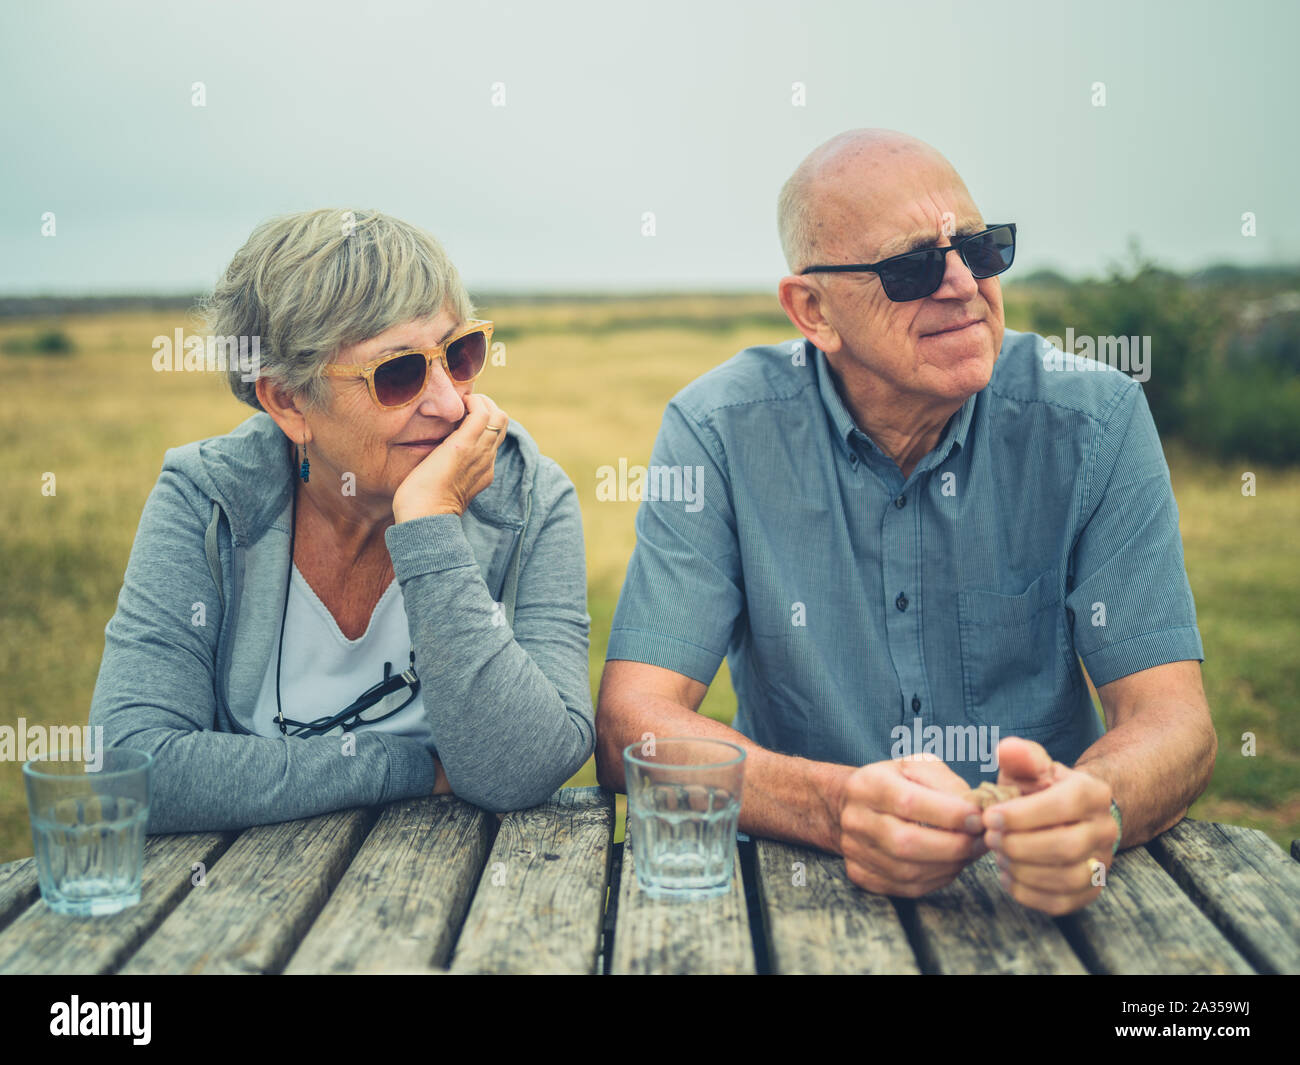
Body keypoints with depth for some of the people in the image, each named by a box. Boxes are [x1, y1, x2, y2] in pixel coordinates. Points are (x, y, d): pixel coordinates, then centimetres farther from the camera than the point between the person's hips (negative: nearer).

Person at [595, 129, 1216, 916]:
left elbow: (1172, 719, -9)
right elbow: (631, 726, -14)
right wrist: (838, 808, -31)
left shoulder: (1095, 423, -5)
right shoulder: (720, 431, -8)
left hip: (1046, 906, 2)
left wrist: (1094, 809, -32)